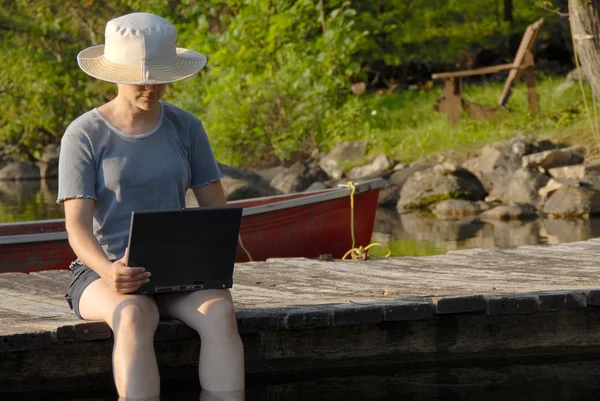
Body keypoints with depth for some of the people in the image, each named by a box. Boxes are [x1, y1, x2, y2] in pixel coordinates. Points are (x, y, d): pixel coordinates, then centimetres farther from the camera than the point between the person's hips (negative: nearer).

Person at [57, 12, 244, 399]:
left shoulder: (185, 127, 6)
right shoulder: (84, 135, -5)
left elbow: (217, 210, 6)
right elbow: (77, 227, -12)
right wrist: (108, 271, -34)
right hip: (104, 272, -3)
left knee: (221, 313, -31)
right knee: (135, 318, -38)